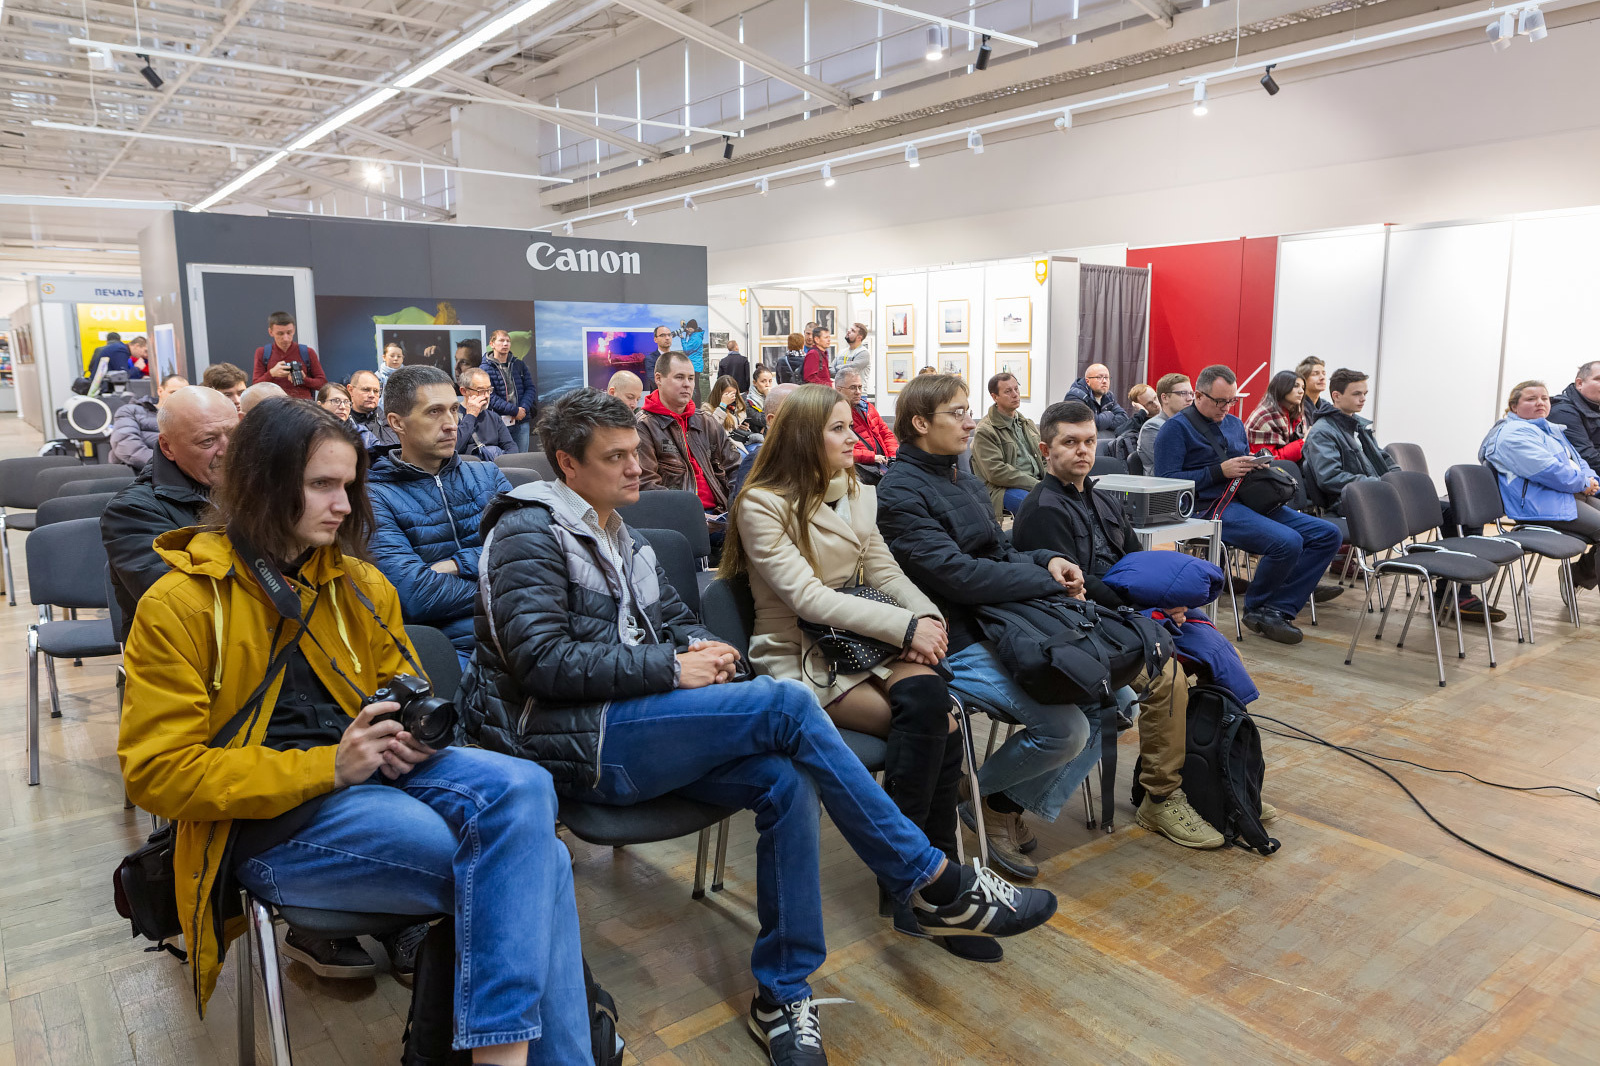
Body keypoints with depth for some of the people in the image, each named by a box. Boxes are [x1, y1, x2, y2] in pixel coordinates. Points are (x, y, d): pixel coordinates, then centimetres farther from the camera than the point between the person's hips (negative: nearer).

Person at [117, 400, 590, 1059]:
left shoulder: (360, 585, 13)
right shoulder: (178, 606, -3)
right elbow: (158, 774, -8)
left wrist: (414, 734, -2)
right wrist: (327, 768, -19)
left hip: (374, 770, 5)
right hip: (266, 821, -5)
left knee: (523, 788, -30)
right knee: (533, 864, -26)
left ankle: (503, 1042, -25)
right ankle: (547, 1046, -9)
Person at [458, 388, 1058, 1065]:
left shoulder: (618, 538, 22)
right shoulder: (529, 531, -4)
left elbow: (675, 621, 25)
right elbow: (542, 660, -15)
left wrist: (699, 649, -1)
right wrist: (670, 668, -17)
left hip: (630, 727, 8)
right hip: (574, 740, -8)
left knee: (783, 781, -21)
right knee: (786, 704, -24)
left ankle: (782, 995, -7)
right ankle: (937, 887, -13)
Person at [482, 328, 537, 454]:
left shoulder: (519, 365, 13)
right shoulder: (486, 369, -2)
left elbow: (530, 388, 9)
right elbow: (490, 397, -10)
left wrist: (523, 409, -9)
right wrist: (515, 411, -16)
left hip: (522, 422, 4)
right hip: (499, 423, -4)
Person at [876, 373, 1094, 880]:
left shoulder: (961, 478, 16)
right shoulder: (901, 492, -13)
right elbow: (958, 575, -22)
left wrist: (1046, 560, -5)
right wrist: (1048, 580, -15)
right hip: (957, 644, -9)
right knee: (1066, 728, -21)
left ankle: (1015, 801, 15)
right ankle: (984, 795, 9)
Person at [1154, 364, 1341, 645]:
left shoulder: (1234, 423, 23)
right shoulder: (1176, 428, -2)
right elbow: (1166, 481, -12)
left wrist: (1257, 466, 4)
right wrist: (1220, 471, -15)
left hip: (1248, 500, 9)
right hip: (1210, 508, -9)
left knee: (1327, 534, -4)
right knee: (1287, 542, -29)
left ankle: (1278, 609, -7)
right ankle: (1255, 609, -4)